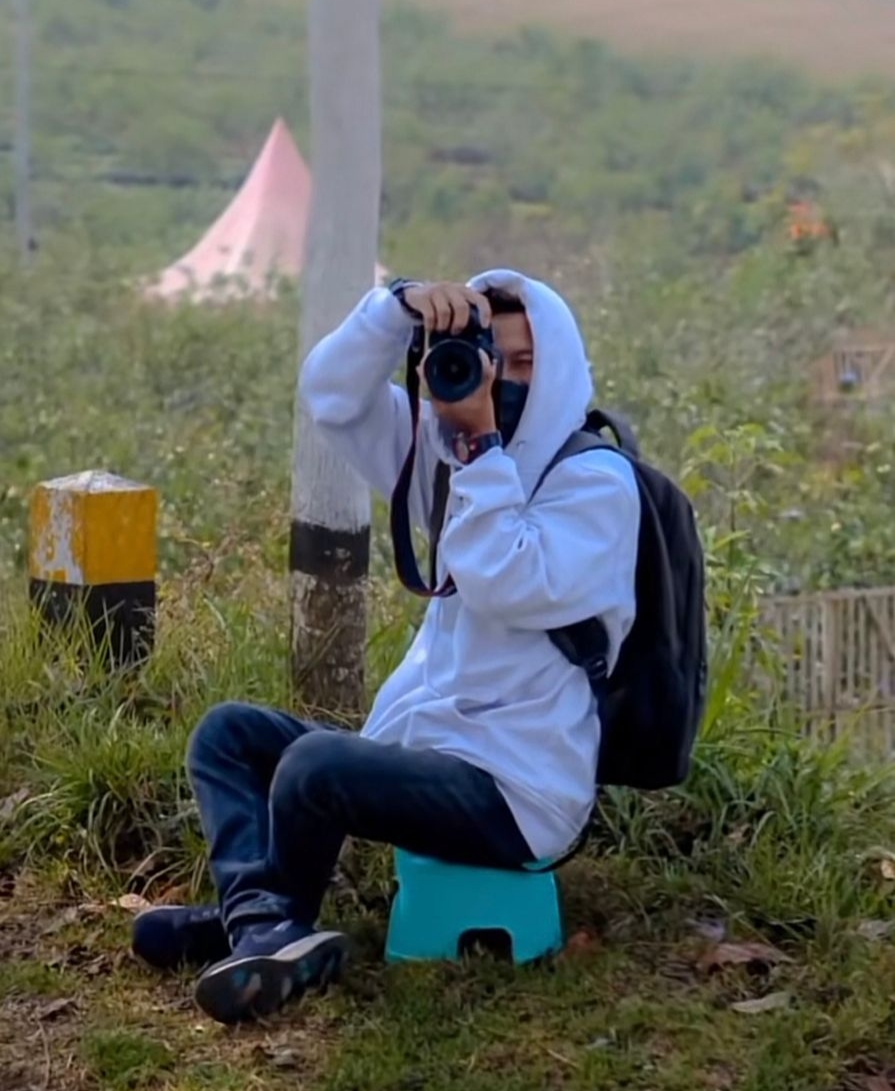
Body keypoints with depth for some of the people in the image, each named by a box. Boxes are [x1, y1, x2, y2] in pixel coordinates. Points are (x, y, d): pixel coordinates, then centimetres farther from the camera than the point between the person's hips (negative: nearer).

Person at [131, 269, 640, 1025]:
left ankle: (258, 920, -3)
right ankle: (268, 928, -17)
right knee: (229, 731, 6)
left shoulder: (598, 482, -10)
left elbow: (506, 587, -25)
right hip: (429, 746, 9)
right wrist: (402, 306, -15)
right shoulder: (449, 451, 11)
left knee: (315, 762, -31)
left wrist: (481, 447, -21)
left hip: (516, 788, -9)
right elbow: (332, 395, 1)